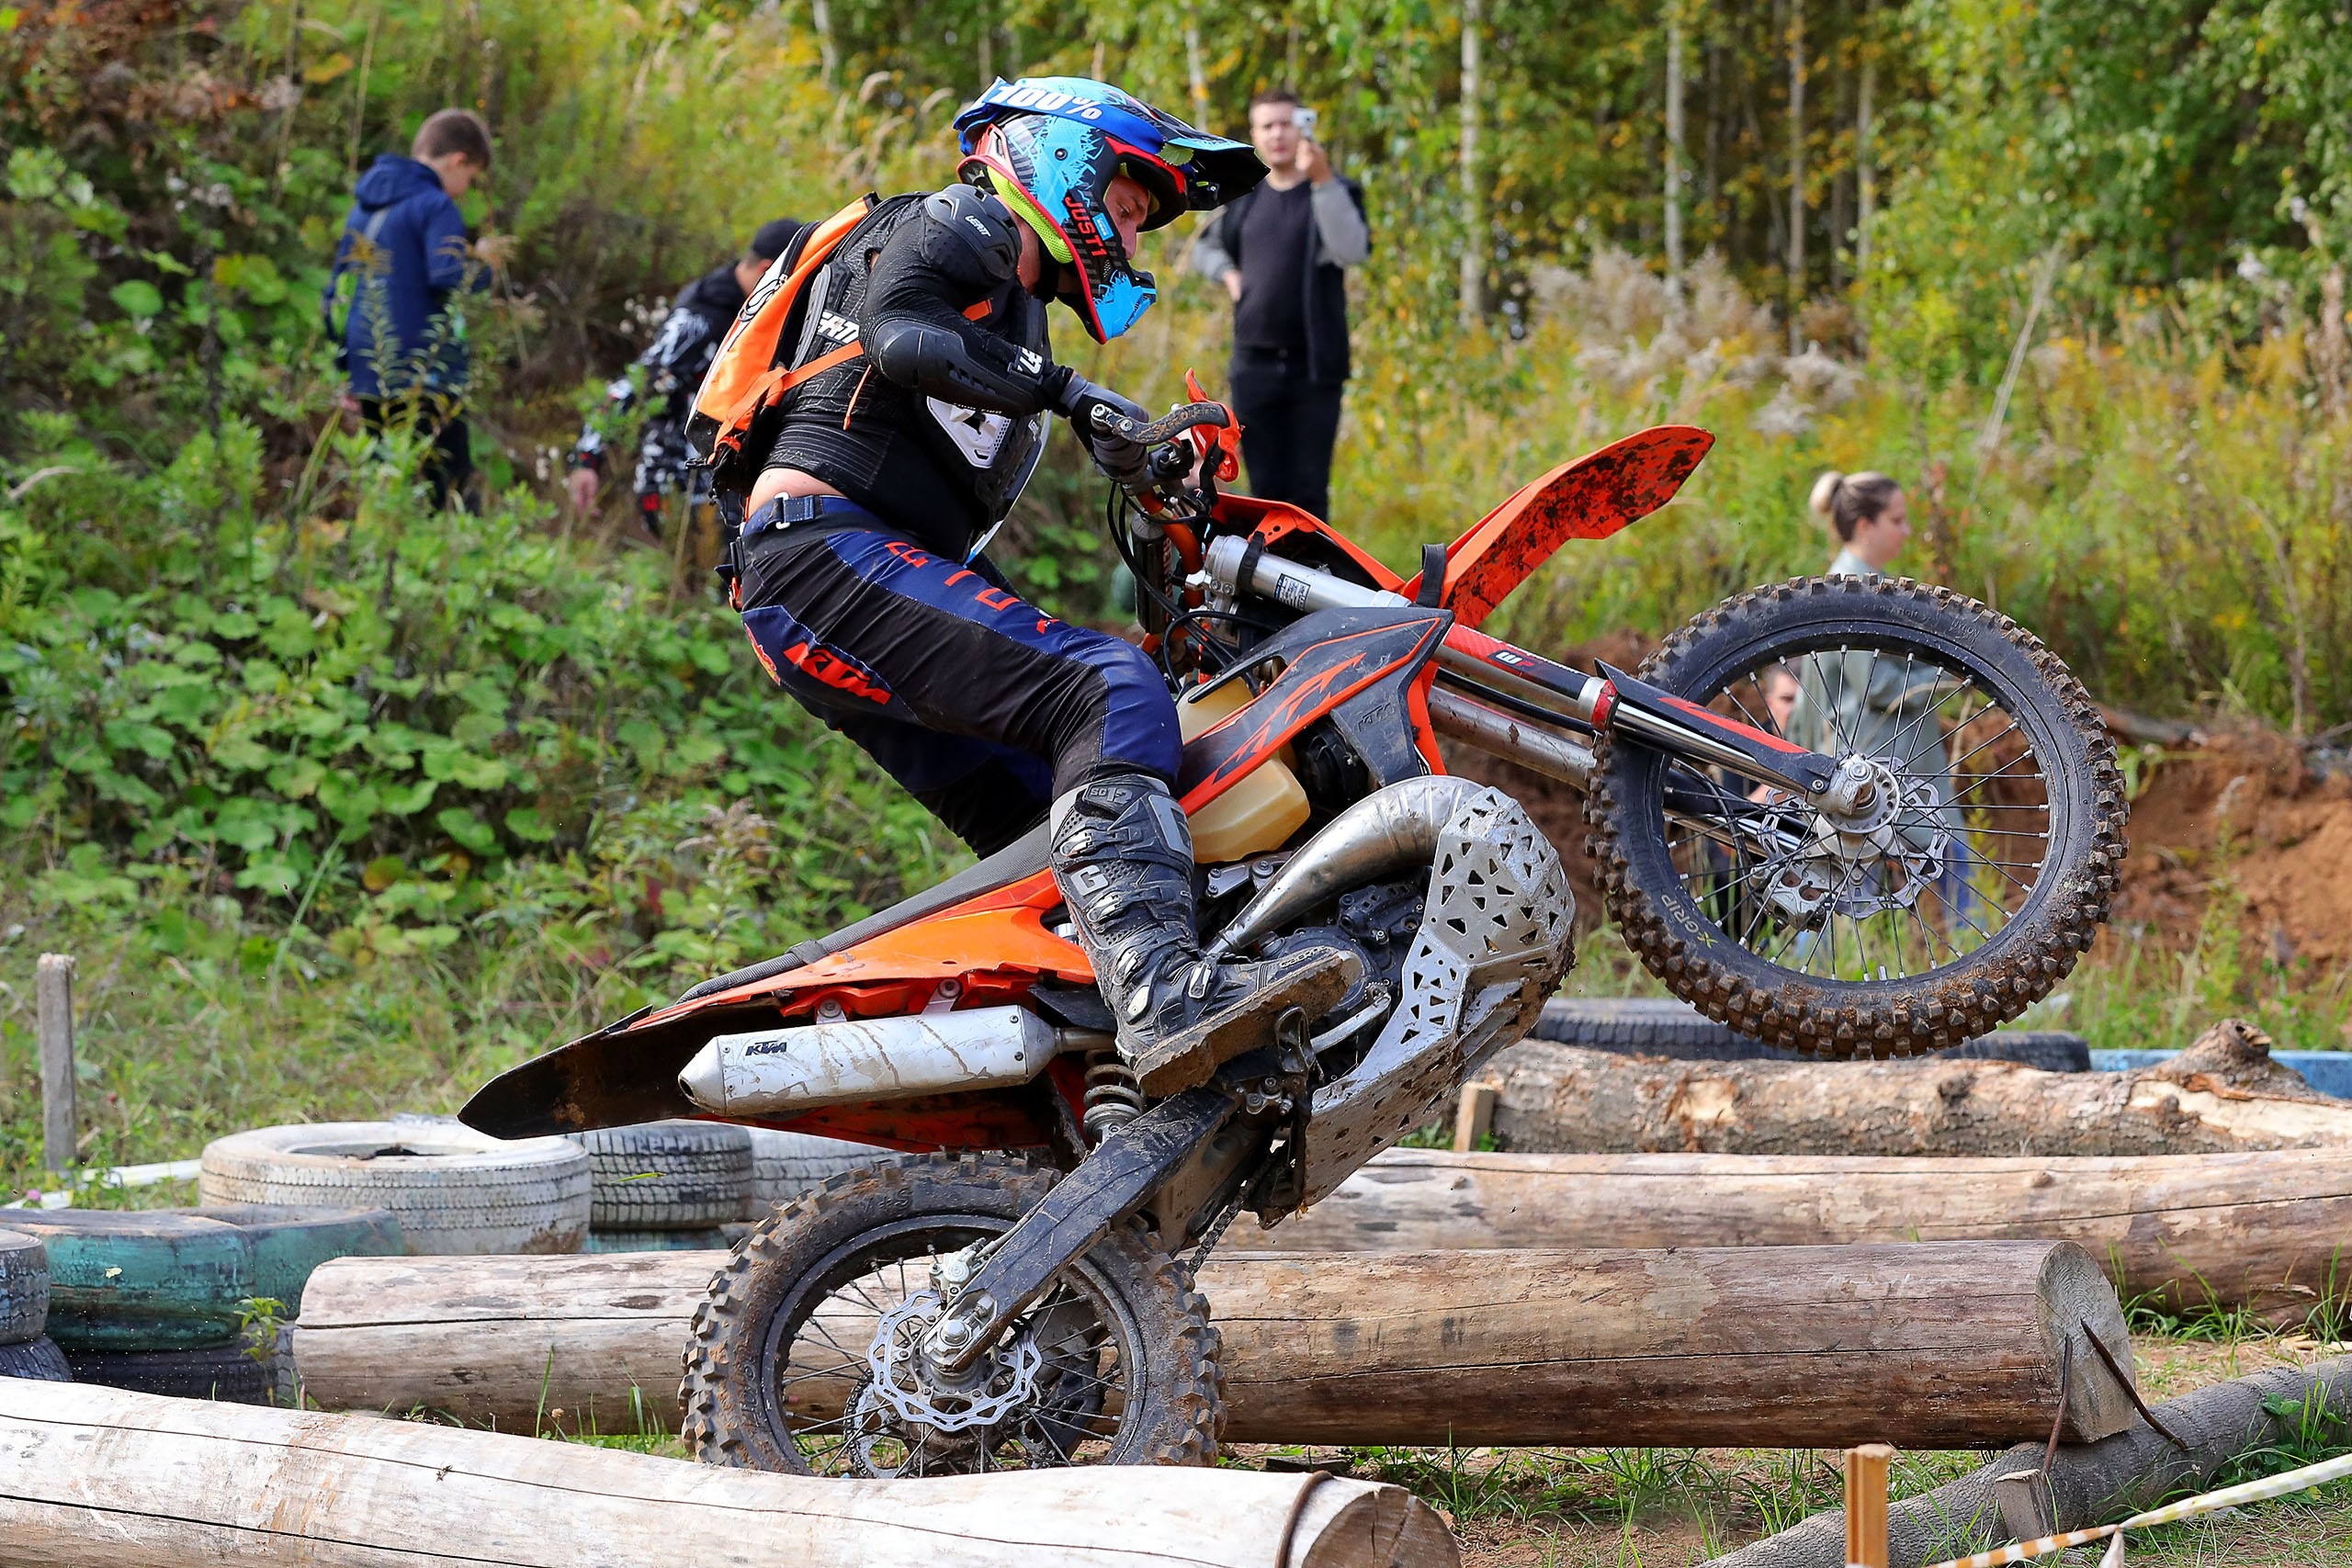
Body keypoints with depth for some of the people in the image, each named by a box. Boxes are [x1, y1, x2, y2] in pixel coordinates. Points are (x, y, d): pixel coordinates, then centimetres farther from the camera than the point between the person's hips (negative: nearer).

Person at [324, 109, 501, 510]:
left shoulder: (362, 208, 17)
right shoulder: (436, 206, -9)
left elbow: (335, 294, 22)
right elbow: (447, 281, -22)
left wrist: (346, 371, 27)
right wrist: (482, 263, -2)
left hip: (371, 383, 8)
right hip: (426, 381, -8)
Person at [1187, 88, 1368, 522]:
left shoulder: (1335, 193, -1)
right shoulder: (1243, 198, 12)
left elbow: (1352, 250, -22)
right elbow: (1205, 246, 30)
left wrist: (1322, 179, -29)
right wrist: (1228, 274, 8)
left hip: (1314, 367, -4)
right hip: (1255, 365, 4)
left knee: (1309, 490, -4)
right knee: (1267, 487, 3)